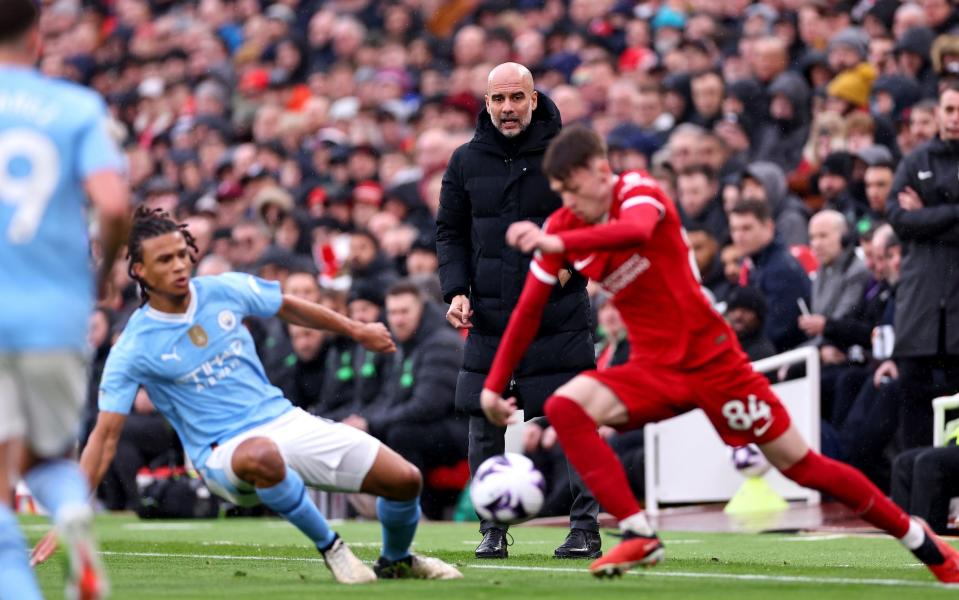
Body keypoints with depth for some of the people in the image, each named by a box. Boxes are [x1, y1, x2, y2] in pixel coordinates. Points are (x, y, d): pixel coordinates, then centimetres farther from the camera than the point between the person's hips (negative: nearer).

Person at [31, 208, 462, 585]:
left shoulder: (225, 290, 0)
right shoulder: (133, 349, -11)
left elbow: (290, 308, 20)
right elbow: (105, 436, -10)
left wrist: (357, 331, 28)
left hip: (284, 420, 5)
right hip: (223, 454, -5)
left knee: (405, 480, -5)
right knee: (261, 455, -44)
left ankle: (396, 561, 28)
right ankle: (330, 548, -20)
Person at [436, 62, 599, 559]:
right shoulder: (466, 161, 8)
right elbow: (450, 232, 15)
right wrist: (456, 290, 1)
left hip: (559, 318, -3)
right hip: (488, 320, 3)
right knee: (484, 431, 1)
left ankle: (585, 528, 5)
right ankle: (492, 530, 11)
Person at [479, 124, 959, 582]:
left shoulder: (638, 191, -15)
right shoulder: (563, 227, 0)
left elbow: (637, 231, -41)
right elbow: (528, 311, 7)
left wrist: (557, 243, -51)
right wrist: (494, 385, 3)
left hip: (712, 358, -5)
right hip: (654, 368, 5)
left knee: (799, 464, -2)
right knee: (564, 407, -21)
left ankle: (920, 540, 15)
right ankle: (638, 536, -22)